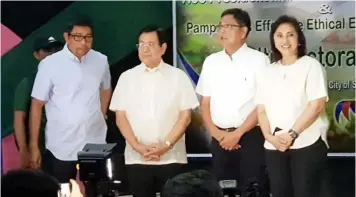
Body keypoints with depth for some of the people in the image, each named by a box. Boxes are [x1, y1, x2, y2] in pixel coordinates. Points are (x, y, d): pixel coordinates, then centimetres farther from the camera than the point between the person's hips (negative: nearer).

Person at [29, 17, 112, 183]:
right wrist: (34, 146, -4)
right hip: (61, 150, -3)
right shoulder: (50, 64, -9)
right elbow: (37, 104, -4)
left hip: (95, 146, 3)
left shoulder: (101, 61, 1)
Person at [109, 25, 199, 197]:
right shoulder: (127, 78, 5)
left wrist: (166, 145, -12)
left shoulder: (178, 76, 2)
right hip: (137, 158, 1)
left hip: (171, 158, -1)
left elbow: (185, 116, 0)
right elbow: (120, 117, 3)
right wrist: (137, 146, -10)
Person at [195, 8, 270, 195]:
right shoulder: (211, 61, 10)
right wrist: (216, 133, -3)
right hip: (220, 139, 4)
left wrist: (238, 133, -10)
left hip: (251, 137, -4)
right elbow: (205, 102, 12)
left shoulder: (259, 60, -4)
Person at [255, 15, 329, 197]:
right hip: (274, 147, 4)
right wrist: (270, 137, -9)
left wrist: (292, 134, -15)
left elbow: (316, 105, -10)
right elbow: (261, 110, 9)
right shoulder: (267, 72, 14)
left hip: (307, 145, -4)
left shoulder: (311, 66, 0)